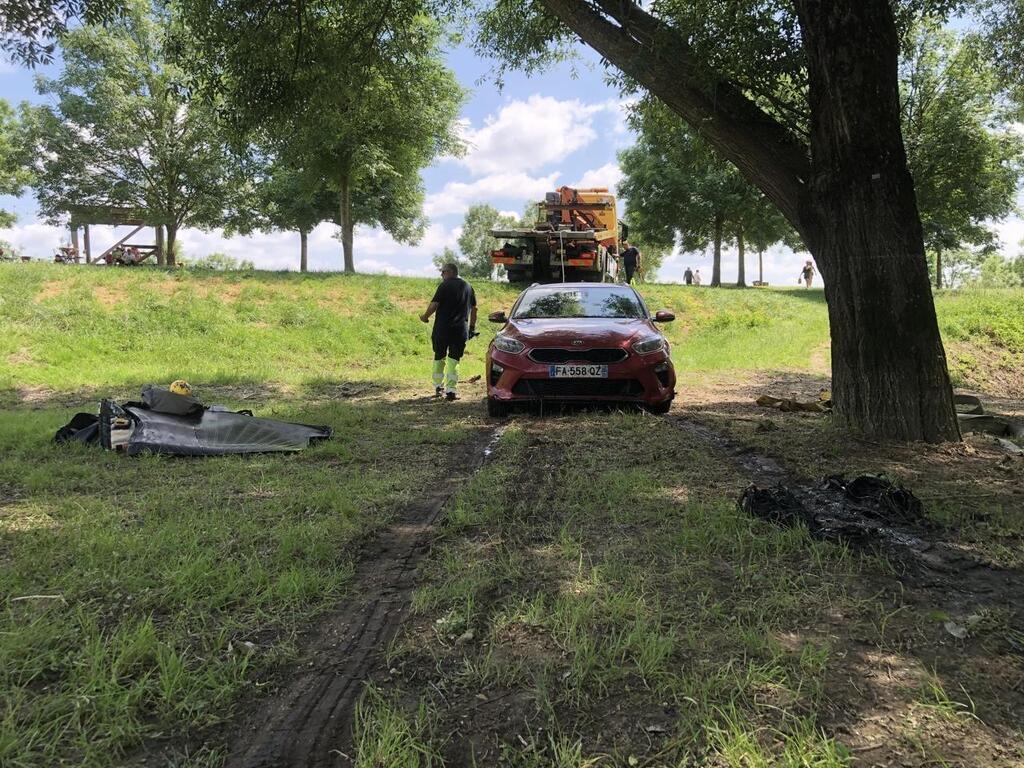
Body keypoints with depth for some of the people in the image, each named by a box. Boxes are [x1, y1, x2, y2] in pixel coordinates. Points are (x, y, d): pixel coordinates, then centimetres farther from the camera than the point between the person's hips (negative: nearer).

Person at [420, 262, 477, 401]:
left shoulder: (445, 286, -6)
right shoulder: (468, 287, 10)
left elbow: (434, 305, -12)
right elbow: (474, 308, 13)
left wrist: (425, 317, 4)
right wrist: (472, 326, 22)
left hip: (442, 328, -3)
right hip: (460, 331, 3)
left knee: (439, 358, 14)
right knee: (453, 360, 3)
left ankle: (438, 386, 23)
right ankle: (450, 390, -5)